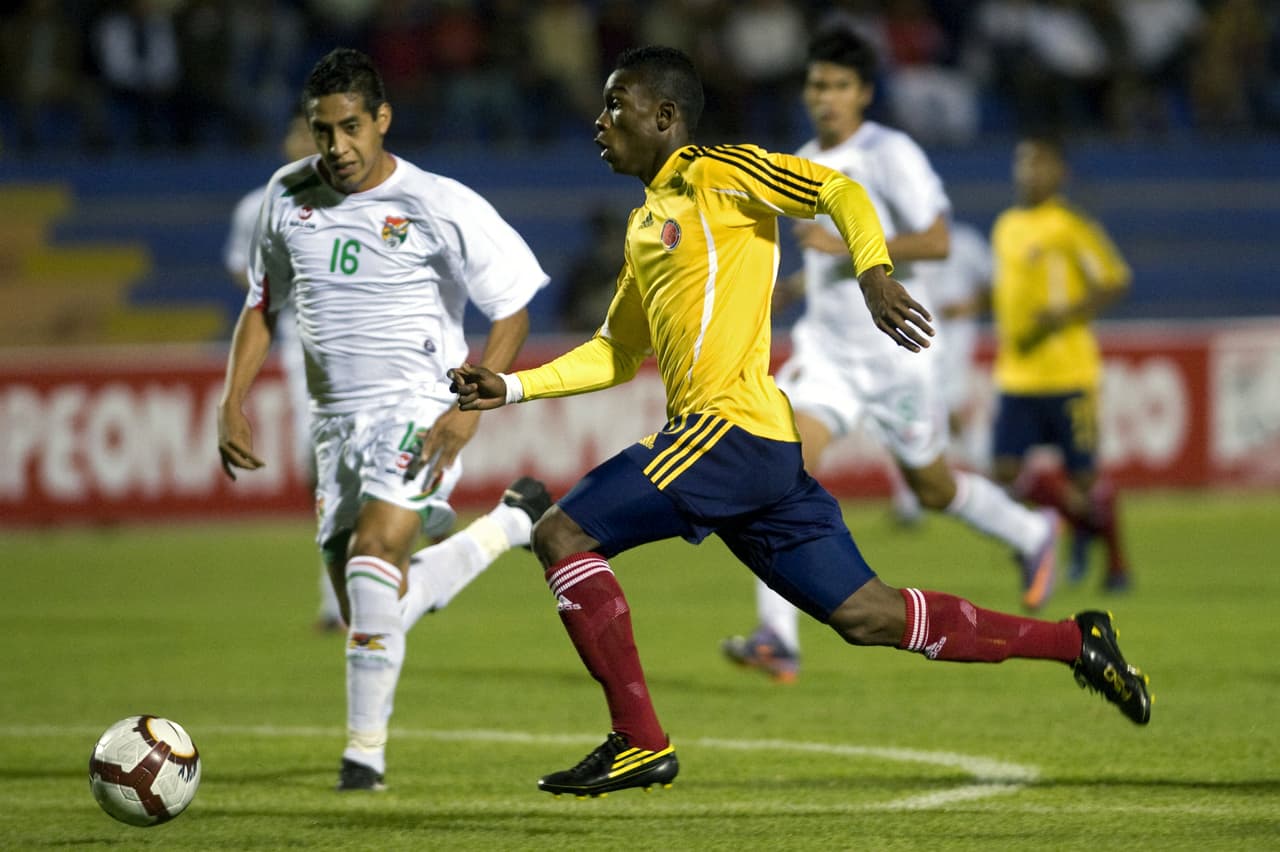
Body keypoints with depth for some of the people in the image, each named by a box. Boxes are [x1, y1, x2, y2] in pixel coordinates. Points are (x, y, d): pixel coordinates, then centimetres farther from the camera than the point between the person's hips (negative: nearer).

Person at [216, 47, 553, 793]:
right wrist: (233, 402, 6)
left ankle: (366, 749, -22)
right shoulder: (289, 196, 6)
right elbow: (263, 304, 18)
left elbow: (512, 312, -5)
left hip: (418, 411, -6)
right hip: (337, 417, 6)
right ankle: (511, 525, 32)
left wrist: (471, 405, -17)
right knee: (372, 602, 6)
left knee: (373, 553, -26)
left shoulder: (440, 206, -9)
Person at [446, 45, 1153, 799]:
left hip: (731, 427, -9)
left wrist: (874, 272, -28)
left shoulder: (717, 175, -2)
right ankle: (1077, 642, 12)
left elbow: (838, 190, -12)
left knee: (563, 534, -11)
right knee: (865, 615, 7)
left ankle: (639, 742, -11)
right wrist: (511, 387, 20)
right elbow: (615, 354, 29)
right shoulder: (646, 224, 24)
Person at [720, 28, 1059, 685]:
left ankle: (1032, 536, 45)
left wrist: (845, 246, -27)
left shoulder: (891, 155, -12)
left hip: (896, 352, -5)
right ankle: (776, 637, -24)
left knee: (932, 488, 12)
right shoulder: (803, 164, 9)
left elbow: (937, 240, -21)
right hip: (824, 348, 5)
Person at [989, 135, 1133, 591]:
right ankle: (1083, 518, 17)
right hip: (1016, 377, 6)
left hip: (1068, 371, -6)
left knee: (1082, 474, 0)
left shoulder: (1072, 225, -8)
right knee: (1007, 470, -7)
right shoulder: (1005, 226, 14)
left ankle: (1117, 563, 21)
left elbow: (1115, 281, -11)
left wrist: (1063, 316, -21)